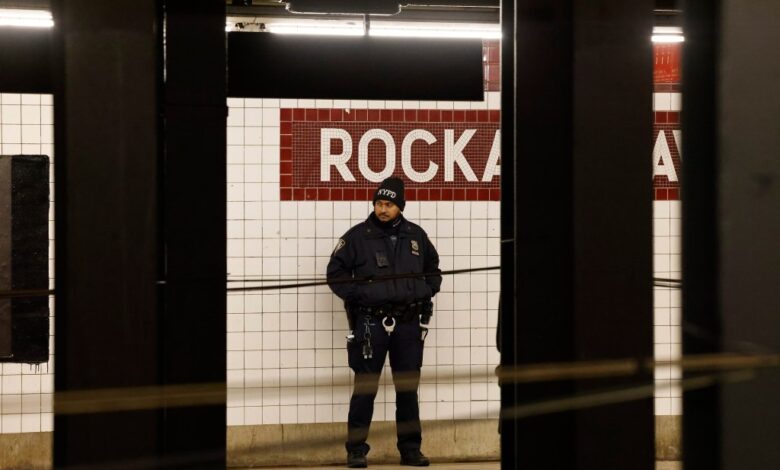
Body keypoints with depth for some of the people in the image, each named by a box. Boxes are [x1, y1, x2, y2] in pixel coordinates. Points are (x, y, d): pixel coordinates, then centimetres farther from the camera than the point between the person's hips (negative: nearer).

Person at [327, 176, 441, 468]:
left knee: (408, 389, 9)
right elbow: (335, 273, 2)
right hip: (370, 322, -3)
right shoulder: (357, 236, -2)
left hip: (409, 323, 3)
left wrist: (427, 291, 7)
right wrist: (358, 295, -9)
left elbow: (433, 268, 23)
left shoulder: (416, 236, 9)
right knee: (365, 388, -3)